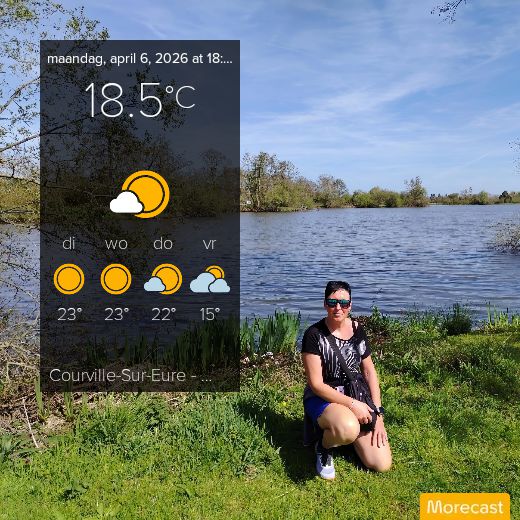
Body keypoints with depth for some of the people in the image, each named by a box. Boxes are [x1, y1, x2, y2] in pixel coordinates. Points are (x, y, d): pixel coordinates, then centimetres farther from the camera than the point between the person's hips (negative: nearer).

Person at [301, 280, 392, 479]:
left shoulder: (357, 329, 2)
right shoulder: (314, 334, -15)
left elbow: (369, 371, 7)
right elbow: (316, 384, -15)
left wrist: (378, 414, 0)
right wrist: (351, 404, -22)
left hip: (357, 398, 5)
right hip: (323, 398, -5)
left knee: (382, 464, -7)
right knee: (349, 429, -40)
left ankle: (341, 434, 20)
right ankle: (323, 445, -4)